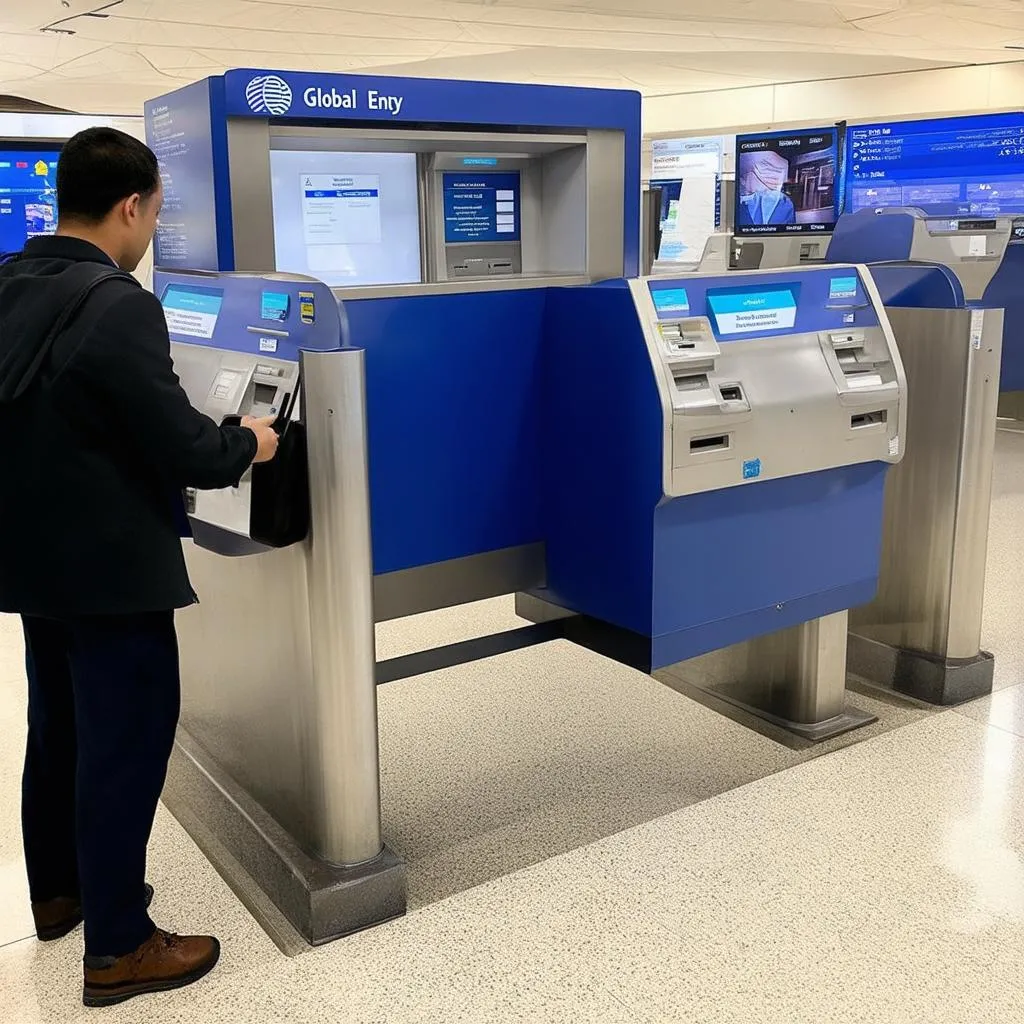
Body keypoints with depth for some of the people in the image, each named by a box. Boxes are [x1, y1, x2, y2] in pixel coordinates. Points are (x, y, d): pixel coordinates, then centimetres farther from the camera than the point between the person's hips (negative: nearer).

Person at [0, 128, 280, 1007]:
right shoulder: (118, 306, -22)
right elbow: (180, 447, -22)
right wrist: (246, 445, -2)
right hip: (108, 566, -9)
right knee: (126, 741, 2)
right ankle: (118, 948, 14)